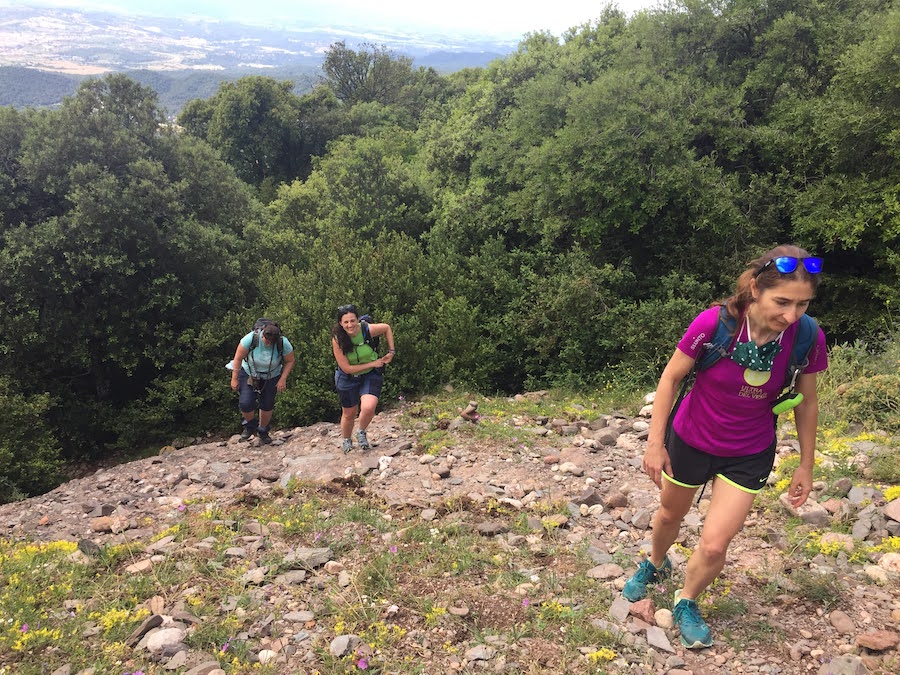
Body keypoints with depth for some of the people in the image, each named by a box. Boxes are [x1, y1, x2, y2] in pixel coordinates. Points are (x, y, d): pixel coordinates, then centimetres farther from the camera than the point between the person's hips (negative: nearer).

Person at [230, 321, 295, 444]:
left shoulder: (284, 344, -25)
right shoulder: (251, 339, -29)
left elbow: (290, 361, -8)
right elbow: (238, 358, -17)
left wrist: (283, 379, -16)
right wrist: (234, 379, -12)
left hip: (271, 378, 1)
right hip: (249, 374, -1)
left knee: (267, 406, 7)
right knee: (245, 403, -15)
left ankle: (263, 431, 34)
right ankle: (251, 425, 17)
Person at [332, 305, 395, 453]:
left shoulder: (368, 330, -22)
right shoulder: (337, 340, -23)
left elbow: (387, 328, 1)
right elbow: (347, 368, -22)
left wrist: (391, 351, -3)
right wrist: (373, 363, -21)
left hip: (370, 376, 0)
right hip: (348, 379, 0)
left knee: (368, 408, -25)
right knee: (349, 414, 16)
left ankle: (362, 433, 7)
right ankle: (346, 440, 48)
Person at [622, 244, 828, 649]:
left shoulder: (808, 339, -21)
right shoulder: (714, 324, -29)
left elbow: (806, 402, -4)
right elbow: (670, 378, -15)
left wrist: (806, 465, 4)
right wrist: (655, 443, -13)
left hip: (749, 455, 1)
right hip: (690, 440, 0)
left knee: (714, 546, -3)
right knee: (670, 515, 24)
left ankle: (686, 604, 30)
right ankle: (655, 565, 58)